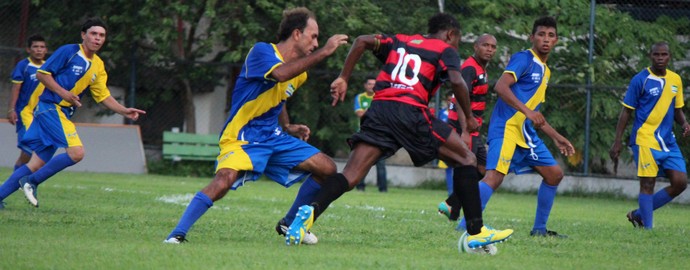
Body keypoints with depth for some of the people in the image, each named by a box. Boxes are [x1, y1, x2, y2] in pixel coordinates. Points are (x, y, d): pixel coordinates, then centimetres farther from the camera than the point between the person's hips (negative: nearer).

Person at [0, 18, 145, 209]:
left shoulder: (98, 66, 14)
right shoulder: (69, 52, -8)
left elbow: (103, 96, 15)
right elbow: (42, 73, -8)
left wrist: (124, 111, 2)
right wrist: (63, 93, -17)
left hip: (63, 114, 8)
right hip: (50, 107, -8)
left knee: (37, 163, 6)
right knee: (76, 152, -21)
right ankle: (32, 181, -13)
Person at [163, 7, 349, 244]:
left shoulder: (299, 72, 12)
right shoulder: (262, 51, -13)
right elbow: (280, 74, -36)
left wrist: (288, 127, 11)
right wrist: (324, 52, -32)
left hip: (274, 138, 8)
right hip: (242, 139, -8)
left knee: (327, 169, 3)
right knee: (225, 178, -33)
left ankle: (289, 224, 18)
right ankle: (178, 234, -26)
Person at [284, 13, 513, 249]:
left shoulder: (399, 41, 29)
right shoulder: (445, 50, 15)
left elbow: (362, 41, 15)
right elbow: (456, 81, -4)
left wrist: (343, 79, 13)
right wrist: (469, 117, 7)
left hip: (379, 108, 4)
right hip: (411, 112, -4)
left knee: (351, 176, -3)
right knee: (465, 159, 10)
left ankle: (311, 211, -31)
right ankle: (476, 233, 4)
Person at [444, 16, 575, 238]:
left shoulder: (545, 71, 21)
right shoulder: (524, 59, -6)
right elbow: (501, 86, -22)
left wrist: (556, 137, 27)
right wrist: (527, 111, -28)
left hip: (526, 133, 10)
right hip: (506, 128, -9)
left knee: (554, 174, 11)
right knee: (494, 176, -23)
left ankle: (539, 229, 19)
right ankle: (465, 226, -23)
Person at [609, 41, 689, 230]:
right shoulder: (641, 80, -6)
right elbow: (626, 111, -3)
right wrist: (617, 141, -7)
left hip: (668, 141, 6)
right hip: (645, 140, -6)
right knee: (648, 184, -8)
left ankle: (639, 215, 11)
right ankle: (648, 228, -2)